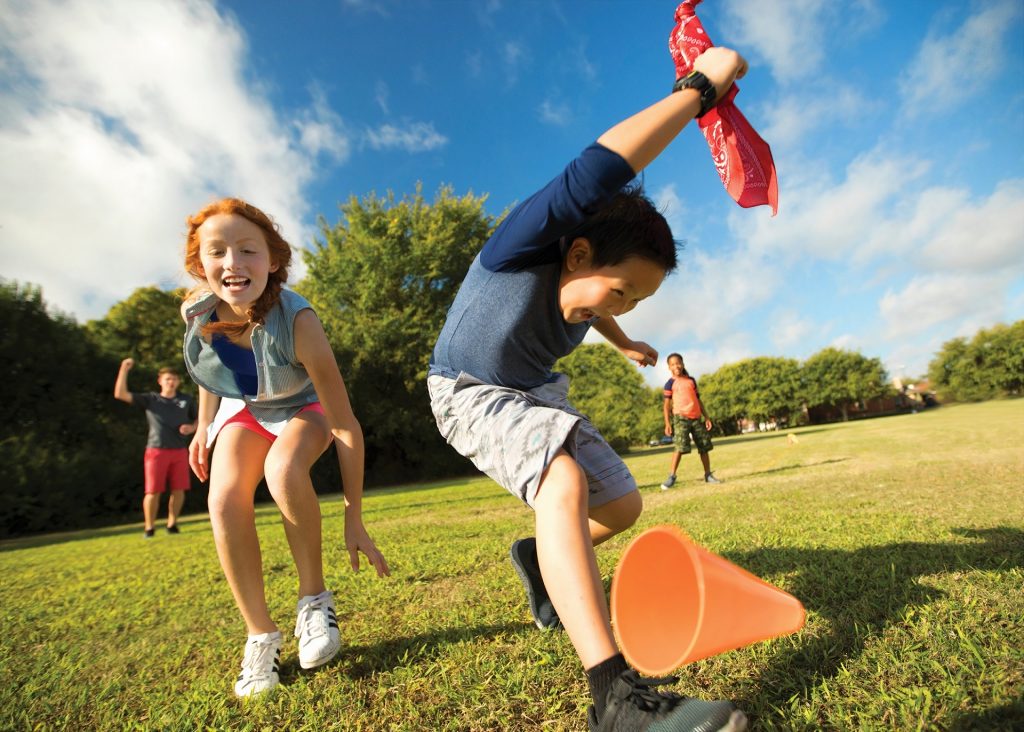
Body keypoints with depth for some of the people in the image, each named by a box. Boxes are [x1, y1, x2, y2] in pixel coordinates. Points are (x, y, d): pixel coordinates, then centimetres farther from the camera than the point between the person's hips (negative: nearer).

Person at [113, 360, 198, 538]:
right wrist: (124, 369, -9)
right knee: (153, 491, -1)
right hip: (156, 451, -1)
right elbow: (120, 394, -3)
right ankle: (149, 527, 14)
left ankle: (172, 524, 17)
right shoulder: (150, 399, 6)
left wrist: (191, 427, -4)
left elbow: (198, 420, 19)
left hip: (180, 452, 2)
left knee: (179, 490, 1)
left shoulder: (187, 400, 10)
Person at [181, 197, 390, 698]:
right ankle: (260, 636, -4)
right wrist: (205, 426, 7)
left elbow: (346, 426, -35)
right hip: (243, 409, 4)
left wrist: (354, 520, -32)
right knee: (224, 499, -22)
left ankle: (314, 599, -10)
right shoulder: (195, 311, -23)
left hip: (303, 408, -3)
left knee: (283, 471, -35)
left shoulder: (296, 320, -37)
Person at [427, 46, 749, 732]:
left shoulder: (587, 283, -10)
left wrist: (624, 342, 29)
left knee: (622, 506, 5)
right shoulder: (519, 247, -30)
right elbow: (601, 169, -45)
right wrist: (702, 86, -34)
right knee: (564, 478, -37)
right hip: (470, 393, -7)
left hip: (537, 391, 7)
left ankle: (539, 558, 31)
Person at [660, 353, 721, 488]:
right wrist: (667, 423, -9)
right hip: (680, 417, -5)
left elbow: (698, 400, 18)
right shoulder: (670, 383, 2)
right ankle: (671, 477, -9)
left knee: (704, 447, 7)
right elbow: (667, 404, -1)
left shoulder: (691, 380, 15)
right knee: (680, 447, -15)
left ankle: (708, 475, 20)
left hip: (696, 417, 5)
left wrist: (706, 417, 12)